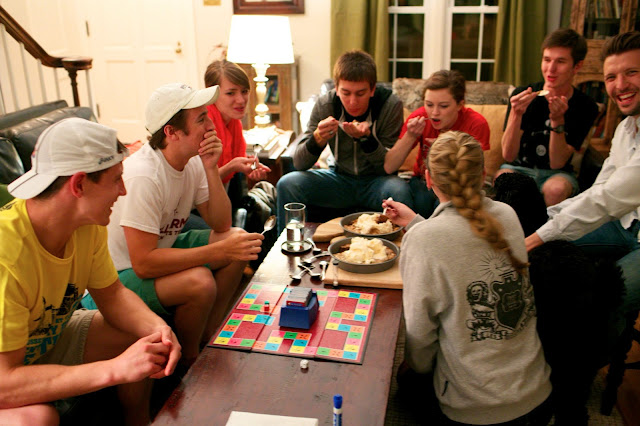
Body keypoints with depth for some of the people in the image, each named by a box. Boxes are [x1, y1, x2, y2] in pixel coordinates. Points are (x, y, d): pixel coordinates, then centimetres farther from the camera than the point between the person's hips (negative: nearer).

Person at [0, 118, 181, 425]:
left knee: (142, 336, 0)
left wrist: (157, 329, -23)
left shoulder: (89, 225, -14)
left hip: (47, 336, 7)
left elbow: (112, 295, -2)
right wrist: (116, 369, -41)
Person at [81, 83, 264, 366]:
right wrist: (220, 250, -34)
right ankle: (189, 361, 1)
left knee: (239, 239, -3)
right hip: (122, 274, -8)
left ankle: (206, 340, 7)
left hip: (160, 248, 9)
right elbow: (144, 263, -34)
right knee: (199, 282, -32)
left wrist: (211, 169, -16)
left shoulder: (193, 161, -5)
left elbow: (221, 225, -3)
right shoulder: (143, 176, -31)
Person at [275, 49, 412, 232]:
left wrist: (367, 137, -32)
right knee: (287, 184, -19)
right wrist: (318, 138, -32)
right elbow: (299, 163, -11)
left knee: (398, 189, -35)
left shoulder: (390, 105, -15)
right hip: (340, 178, 2)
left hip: (376, 182, -2)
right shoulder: (325, 105, -10)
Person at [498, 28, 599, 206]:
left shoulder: (585, 107, -8)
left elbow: (557, 163, -11)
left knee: (556, 189, -33)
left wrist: (557, 120, -25)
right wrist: (516, 114, -27)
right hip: (518, 168, 0)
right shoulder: (522, 95, -8)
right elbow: (508, 155, -13)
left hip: (556, 173, 1)